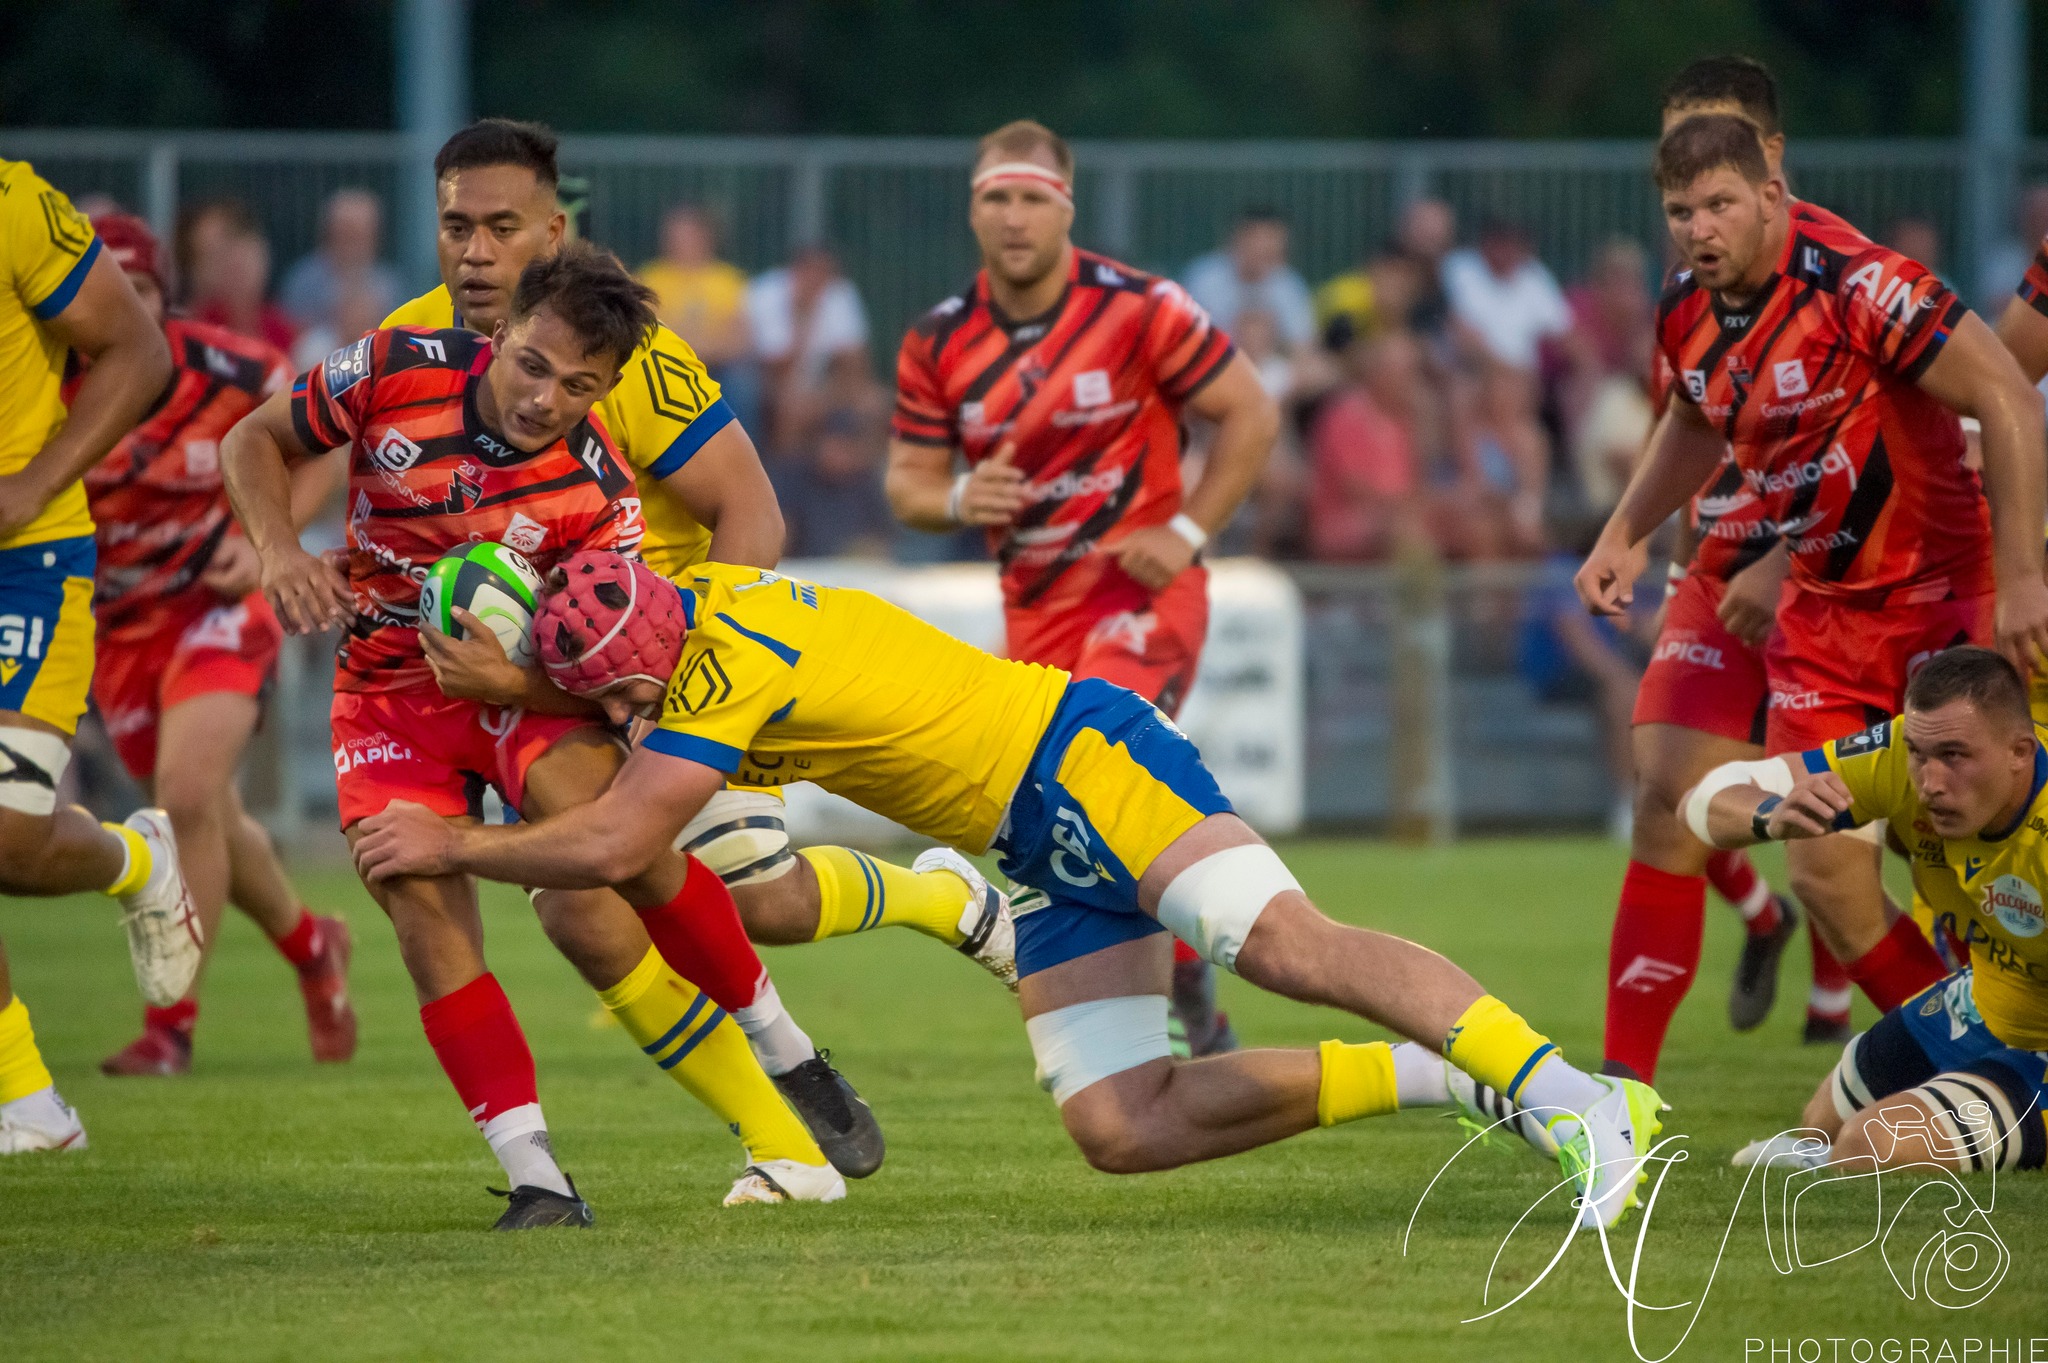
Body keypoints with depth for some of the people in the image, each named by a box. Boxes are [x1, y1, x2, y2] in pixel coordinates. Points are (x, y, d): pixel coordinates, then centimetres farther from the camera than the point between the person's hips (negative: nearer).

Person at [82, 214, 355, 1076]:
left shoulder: (232, 374, -18)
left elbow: (319, 452, -1)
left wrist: (266, 543, -13)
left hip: (219, 606, -3)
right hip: (116, 625, 3)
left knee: (187, 798, -21)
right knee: (207, 819, 14)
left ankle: (172, 1022, -11)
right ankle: (312, 949, 42)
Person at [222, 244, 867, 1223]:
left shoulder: (597, 498, -19)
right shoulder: (400, 372, -17)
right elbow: (254, 443, -1)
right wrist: (280, 552, -19)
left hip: (525, 680, -2)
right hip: (388, 683, 2)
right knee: (425, 907, -18)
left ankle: (786, 1051, -10)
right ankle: (536, 1179, -16)